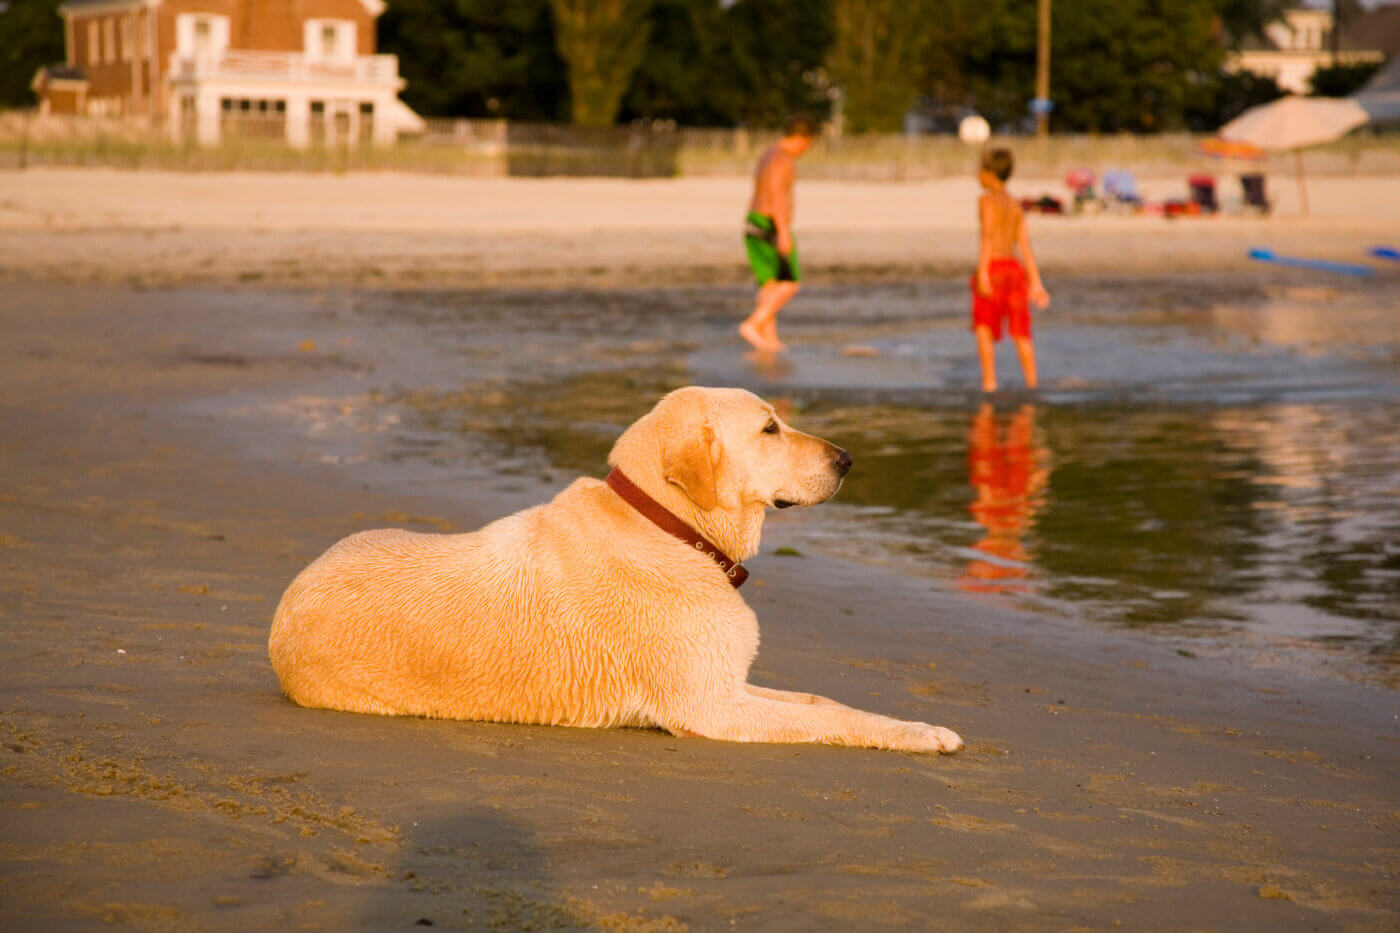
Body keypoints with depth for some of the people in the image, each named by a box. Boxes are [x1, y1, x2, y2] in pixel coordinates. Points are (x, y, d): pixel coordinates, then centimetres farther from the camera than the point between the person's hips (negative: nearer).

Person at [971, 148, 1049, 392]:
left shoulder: (988, 201, -4)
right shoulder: (1015, 205, 16)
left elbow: (988, 237, -15)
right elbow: (1026, 245, 14)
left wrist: (982, 273, -22)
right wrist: (1035, 282, 14)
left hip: (993, 268, -6)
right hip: (1015, 269, 6)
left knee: (984, 329, 0)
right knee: (1021, 331, 9)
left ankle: (989, 383, -6)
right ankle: (1032, 383, 7)